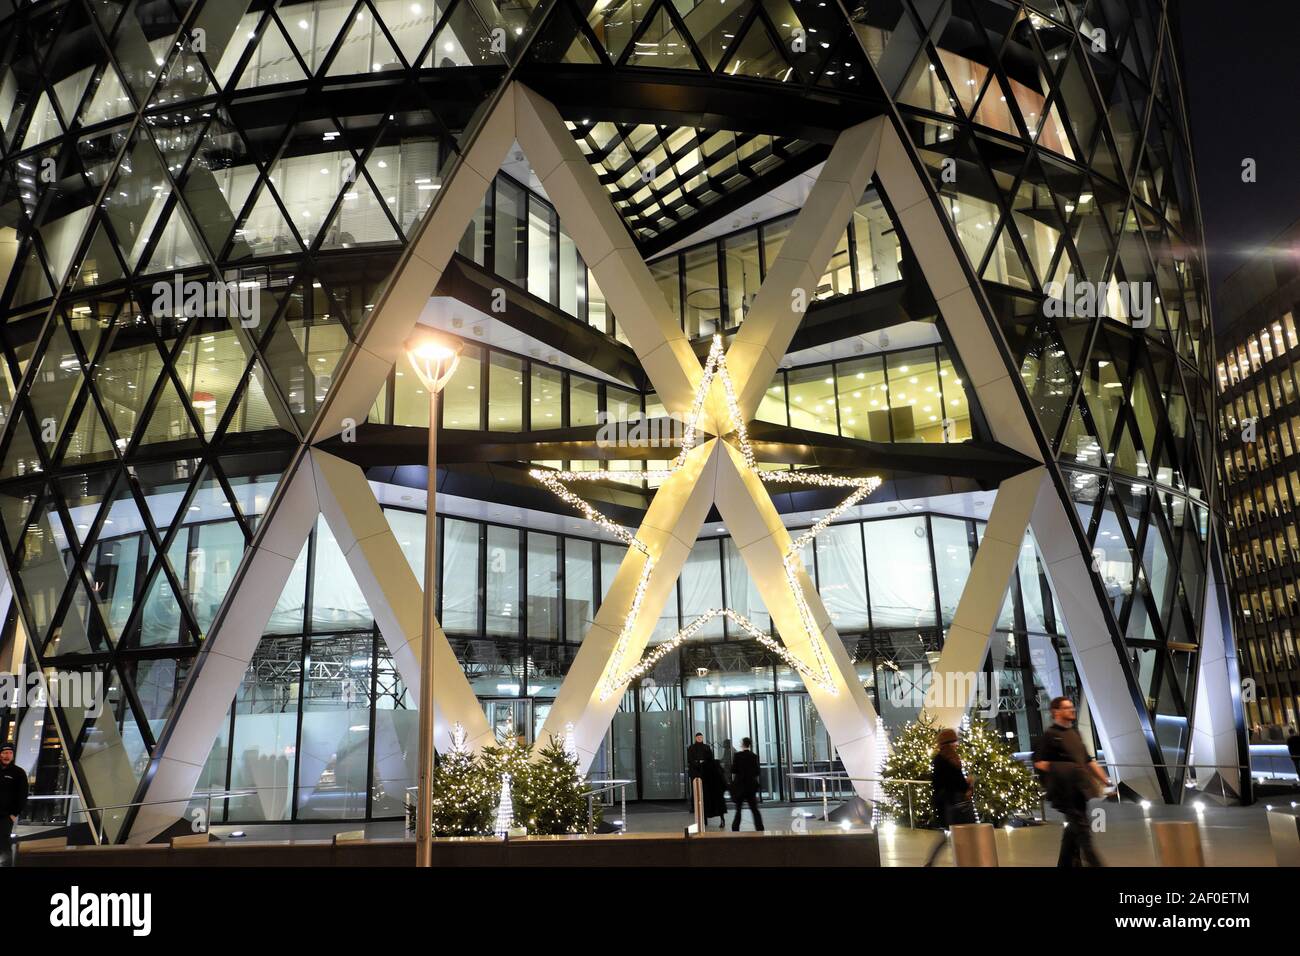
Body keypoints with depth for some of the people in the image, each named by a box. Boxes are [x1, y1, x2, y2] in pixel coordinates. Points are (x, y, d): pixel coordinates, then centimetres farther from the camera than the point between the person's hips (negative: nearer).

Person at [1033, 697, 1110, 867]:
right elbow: (1038, 762, -11)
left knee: (1074, 828, 12)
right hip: (1066, 790, -8)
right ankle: (1095, 864, -12)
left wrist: (1104, 779, 17)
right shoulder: (1050, 735, -7)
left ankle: (1065, 863, 22)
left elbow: (1088, 760, 22)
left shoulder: (1074, 733, 18)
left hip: (1080, 789, 8)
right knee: (1082, 828, -11)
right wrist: (1059, 770, -19)